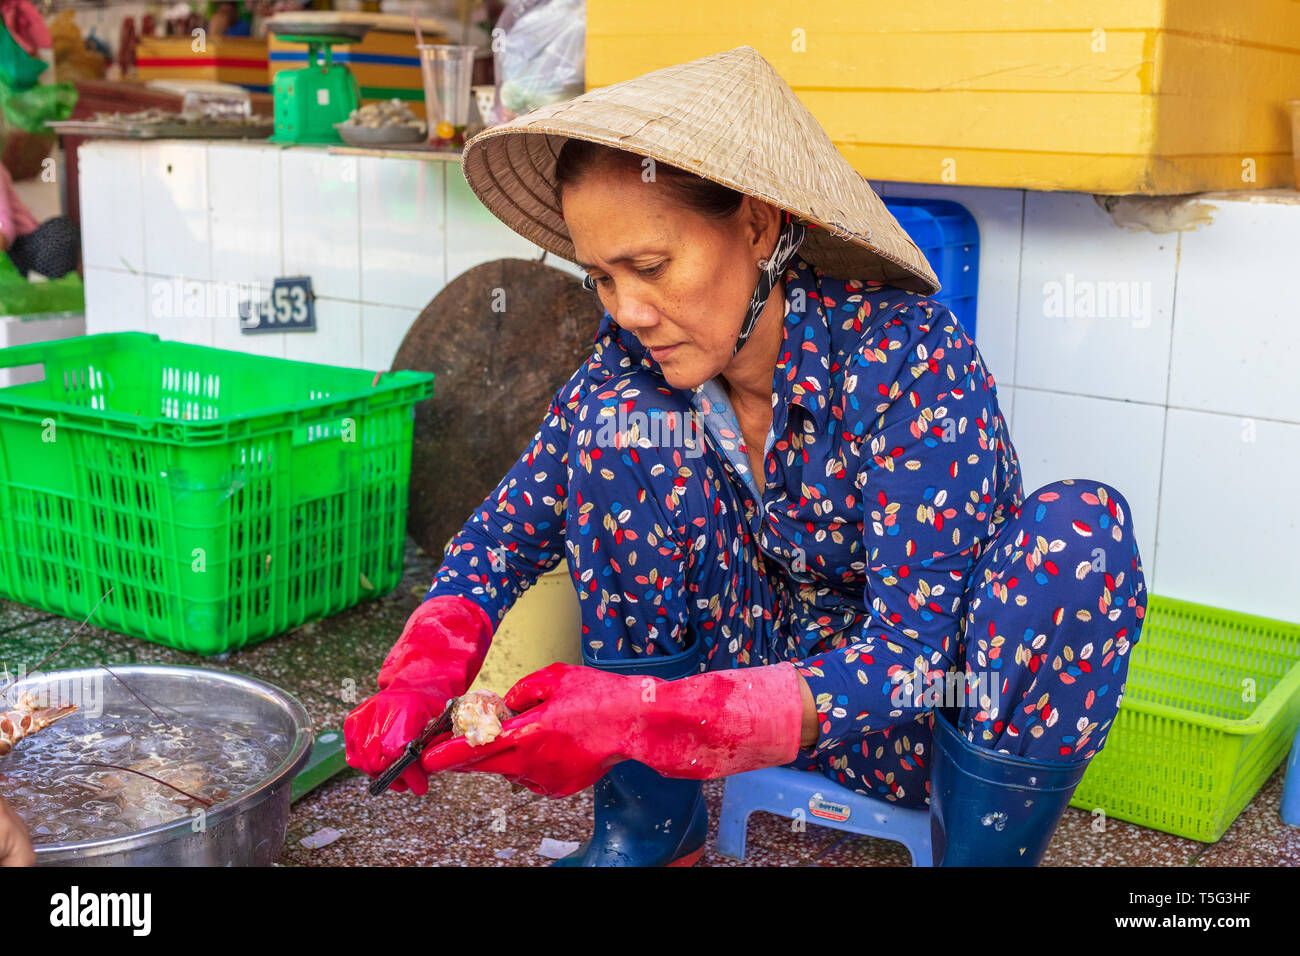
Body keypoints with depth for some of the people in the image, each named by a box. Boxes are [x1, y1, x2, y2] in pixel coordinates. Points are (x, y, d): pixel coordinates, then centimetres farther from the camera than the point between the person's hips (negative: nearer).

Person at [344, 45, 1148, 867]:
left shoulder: (907, 350, -27)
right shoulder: (637, 362, -13)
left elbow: (909, 654, -30)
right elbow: (510, 526, -4)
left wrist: (643, 719, -41)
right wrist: (424, 670, -25)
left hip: (949, 715, -3)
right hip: (769, 668, 4)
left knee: (1079, 524, -33)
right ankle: (651, 828, -4)